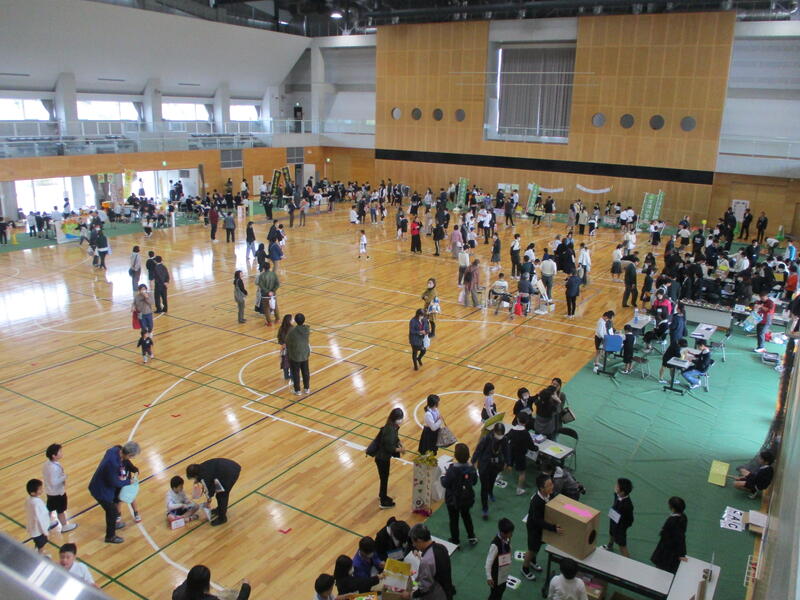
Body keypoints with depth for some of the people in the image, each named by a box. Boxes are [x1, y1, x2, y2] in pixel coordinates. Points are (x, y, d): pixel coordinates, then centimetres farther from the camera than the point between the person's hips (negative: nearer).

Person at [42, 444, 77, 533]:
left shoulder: (47, 463, -7)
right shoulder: (54, 468, -35)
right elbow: (54, 482, -32)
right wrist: (64, 477, -21)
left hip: (49, 491, 8)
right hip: (57, 492, -8)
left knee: (49, 508, 27)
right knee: (60, 510, 13)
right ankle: (65, 526, 31)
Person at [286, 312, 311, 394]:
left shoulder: (292, 331, -24)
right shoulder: (307, 329, -12)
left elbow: (287, 342, -10)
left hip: (295, 355, -4)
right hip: (305, 354, 4)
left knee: (295, 373, 11)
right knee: (305, 372, 19)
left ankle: (297, 390, 20)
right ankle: (306, 388, 30)